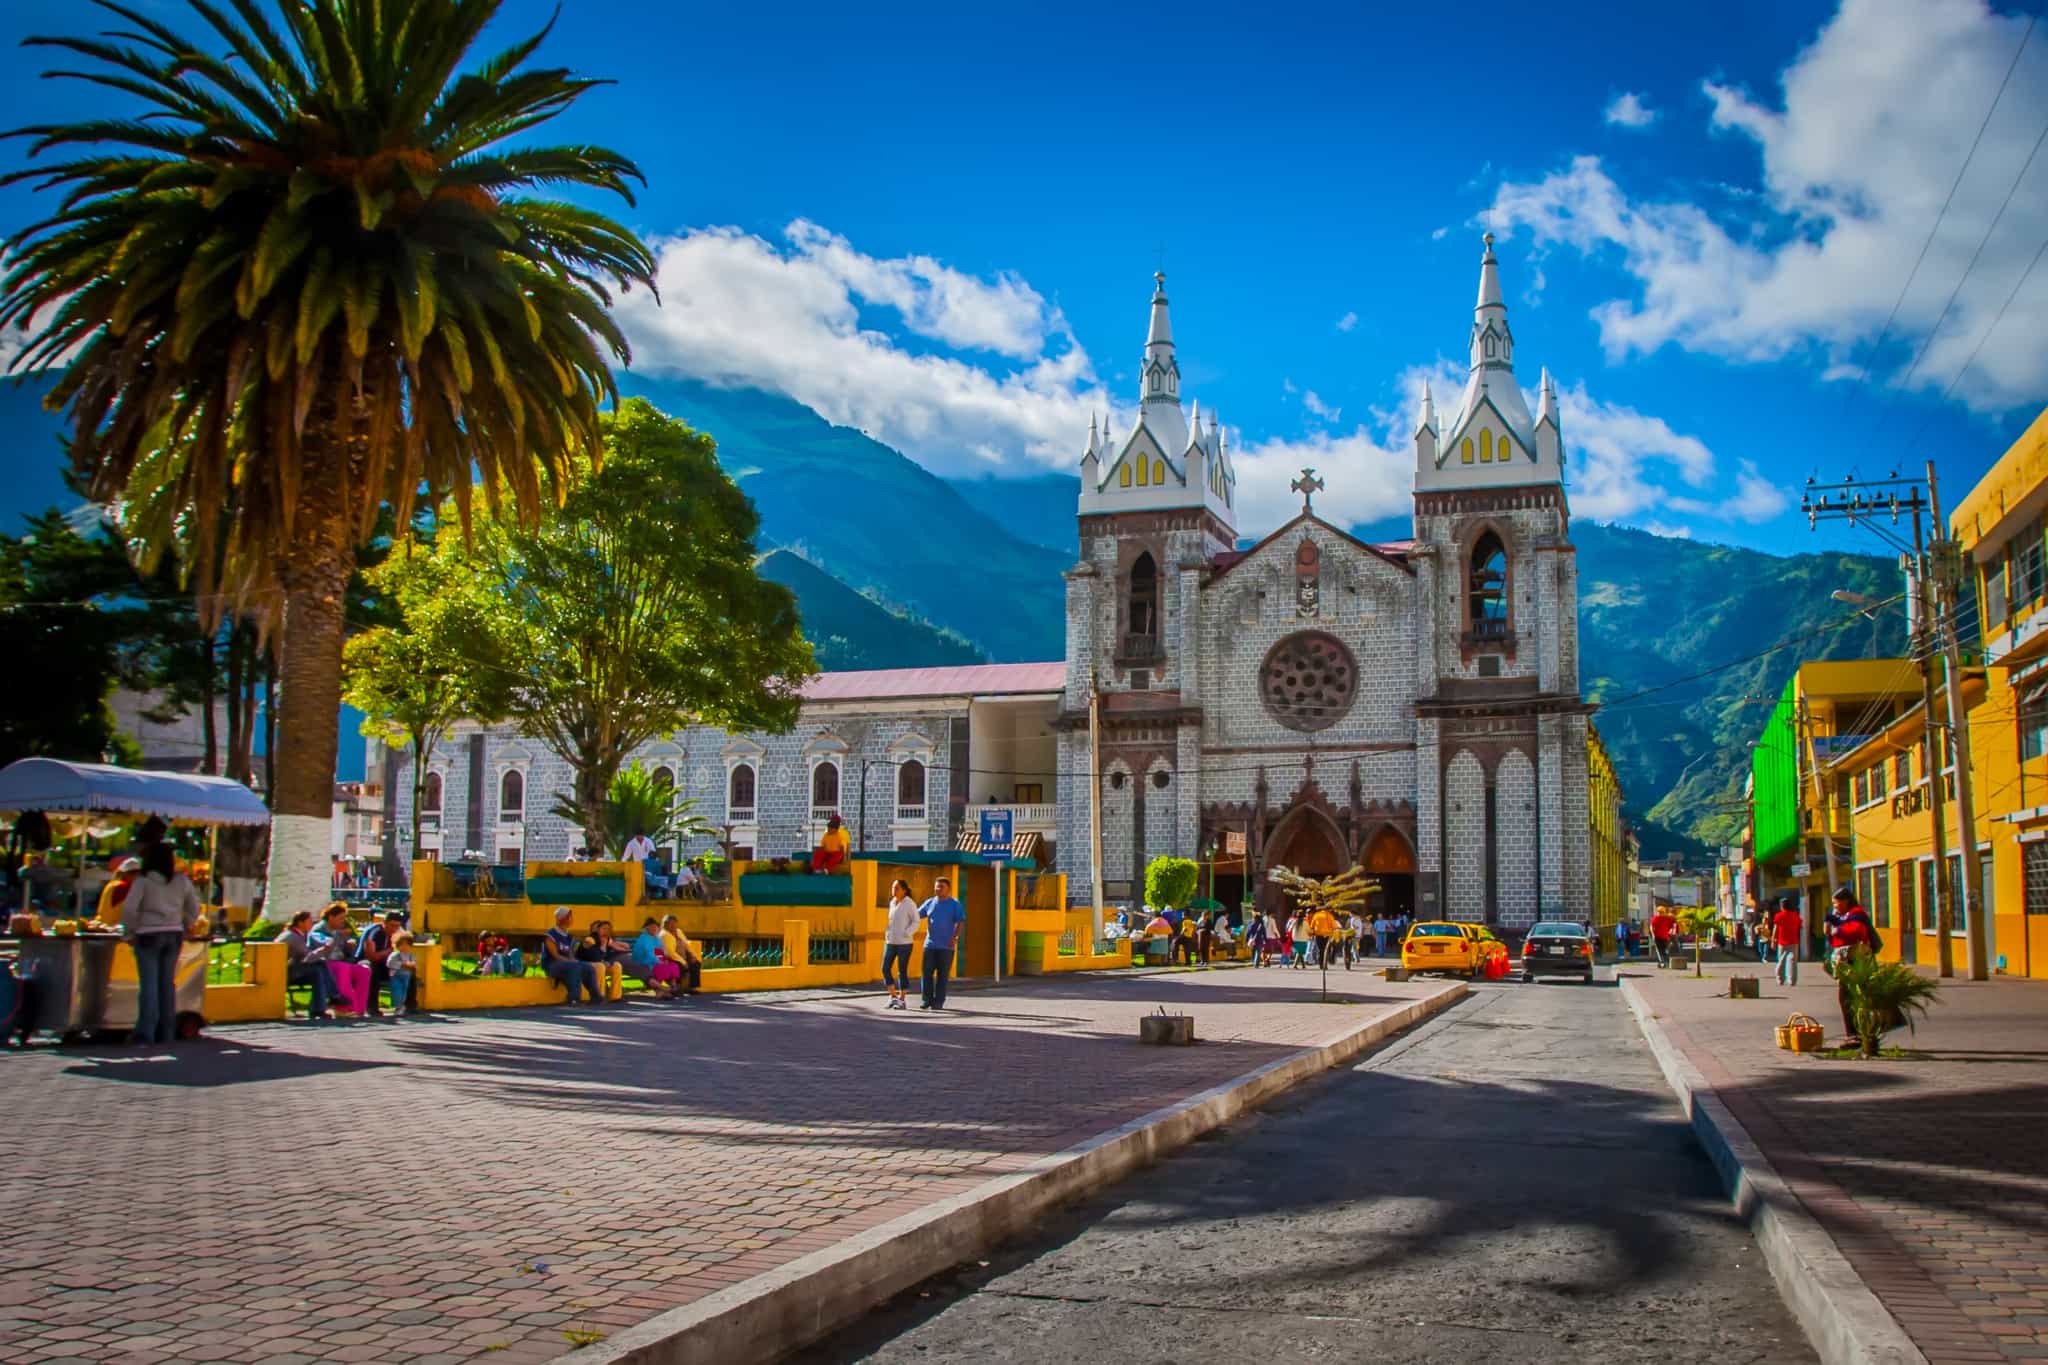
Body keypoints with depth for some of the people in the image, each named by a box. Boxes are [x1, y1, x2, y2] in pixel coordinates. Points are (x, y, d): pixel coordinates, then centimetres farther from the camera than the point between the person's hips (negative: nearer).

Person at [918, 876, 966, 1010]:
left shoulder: (954, 904, 1)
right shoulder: (930, 903, 11)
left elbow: (960, 922, -5)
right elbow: (916, 915, 11)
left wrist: (955, 937, -19)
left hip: (946, 946, -3)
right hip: (930, 944, 3)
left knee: (942, 974, 0)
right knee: (927, 973, 1)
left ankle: (938, 1002, 6)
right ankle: (927, 1000, 9)